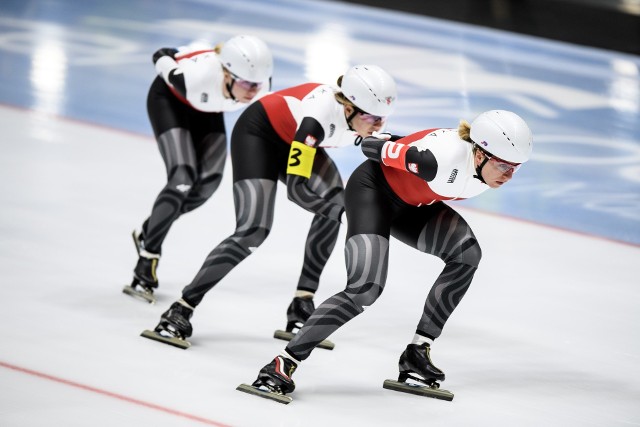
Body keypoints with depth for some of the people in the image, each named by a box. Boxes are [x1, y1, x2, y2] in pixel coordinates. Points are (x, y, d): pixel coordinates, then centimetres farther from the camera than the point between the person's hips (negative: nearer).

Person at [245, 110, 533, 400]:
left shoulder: (490, 168, -14)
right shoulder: (446, 156, -39)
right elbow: (372, 147, -25)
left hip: (411, 205, 8)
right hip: (373, 189, -8)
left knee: (467, 253, -10)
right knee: (366, 288, -24)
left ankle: (418, 351, -2)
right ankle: (283, 364, -23)